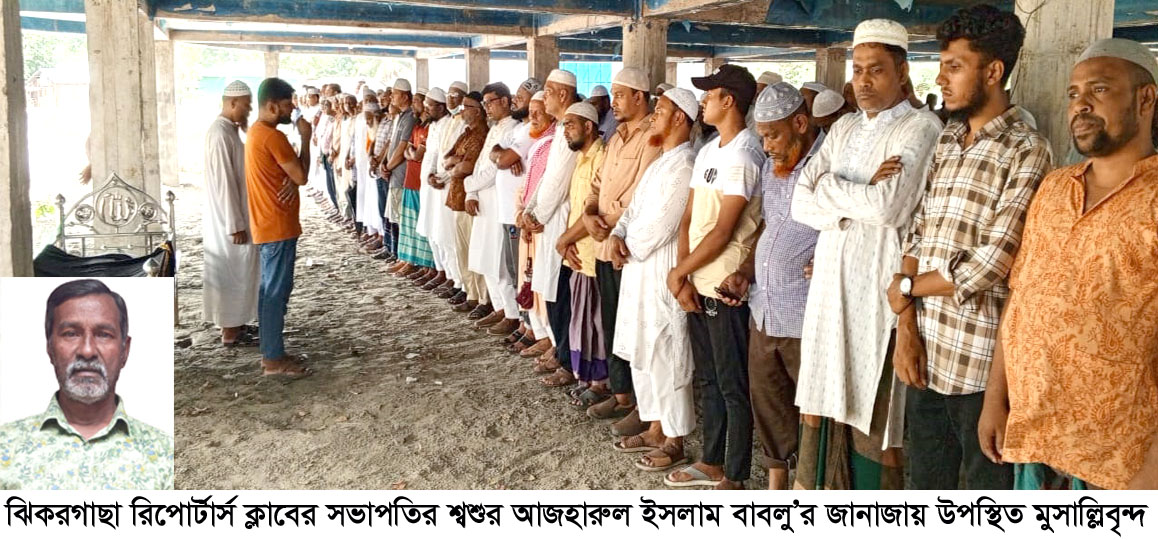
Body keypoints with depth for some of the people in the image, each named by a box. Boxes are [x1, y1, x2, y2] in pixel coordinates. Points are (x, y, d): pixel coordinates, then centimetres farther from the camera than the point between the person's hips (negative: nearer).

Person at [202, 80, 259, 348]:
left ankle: (233, 325, 25)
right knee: (232, 274, 0)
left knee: (236, 274, 16)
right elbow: (224, 182, -23)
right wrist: (235, 225, -22)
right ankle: (230, 331, 9)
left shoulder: (228, 130, 10)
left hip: (235, 216, 10)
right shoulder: (221, 134, -21)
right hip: (229, 219, -10)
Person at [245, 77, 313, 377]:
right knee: (277, 291, -4)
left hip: (268, 224, 10)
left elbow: (290, 172, 14)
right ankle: (273, 359, 3)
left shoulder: (256, 132, 13)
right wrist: (305, 137, -7)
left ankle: (271, 352, 22)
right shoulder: (272, 137, -19)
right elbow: (302, 175, -14)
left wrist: (291, 180, -10)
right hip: (278, 227, -10)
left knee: (271, 289, 14)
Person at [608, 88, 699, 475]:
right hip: (640, 270, 10)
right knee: (642, 353, 16)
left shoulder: (684, 165, -17)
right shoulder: (660, 162, 16)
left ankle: (674, 441, 8)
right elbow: (634, 208, 14)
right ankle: (655, 429, 27)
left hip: (662, 272, -10)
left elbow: (657, 226, -21)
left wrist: (630, 249, -5)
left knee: (664, 357, -2)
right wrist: (617, 235, -5)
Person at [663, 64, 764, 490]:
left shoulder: (742, 155, -16)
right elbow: (689, 218, 10)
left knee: (733, 386, 2)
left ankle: (733, 480, 12)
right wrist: (685, 277, -2)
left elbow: (722, 232, -19)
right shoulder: (708, 152, 12)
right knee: (708, 379, 18)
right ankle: (711, 463, 32)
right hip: (697, 284, 9)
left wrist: (679, 272, -10)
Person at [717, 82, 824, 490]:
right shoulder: (771, 166, 14)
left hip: (807, 318, -8)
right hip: (763, 310, 8)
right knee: (767, 402, 17)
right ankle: (776, 479, 32)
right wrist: (745, 272, 10)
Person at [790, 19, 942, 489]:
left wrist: (830, 187, -6)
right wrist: (861, 196, -11)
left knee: (875, 411, 2)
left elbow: (889, 207, -21)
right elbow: (802, 204, 4)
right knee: (828, 404, 10)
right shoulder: (844, 129, 14)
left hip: (881, 292, -6)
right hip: (830, 286, 6)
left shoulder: (921, 128, -7)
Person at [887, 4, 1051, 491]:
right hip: (926, 348, 7)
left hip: (980, 359, -7)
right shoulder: (946, 144, 11)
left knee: (986, 483, 10)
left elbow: (988, 267, -18)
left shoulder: (1027, 152, -12)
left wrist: (904, 288, -5)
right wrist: (906, 327, -3)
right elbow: (916, 238, 8)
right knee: (925, 482, 19)